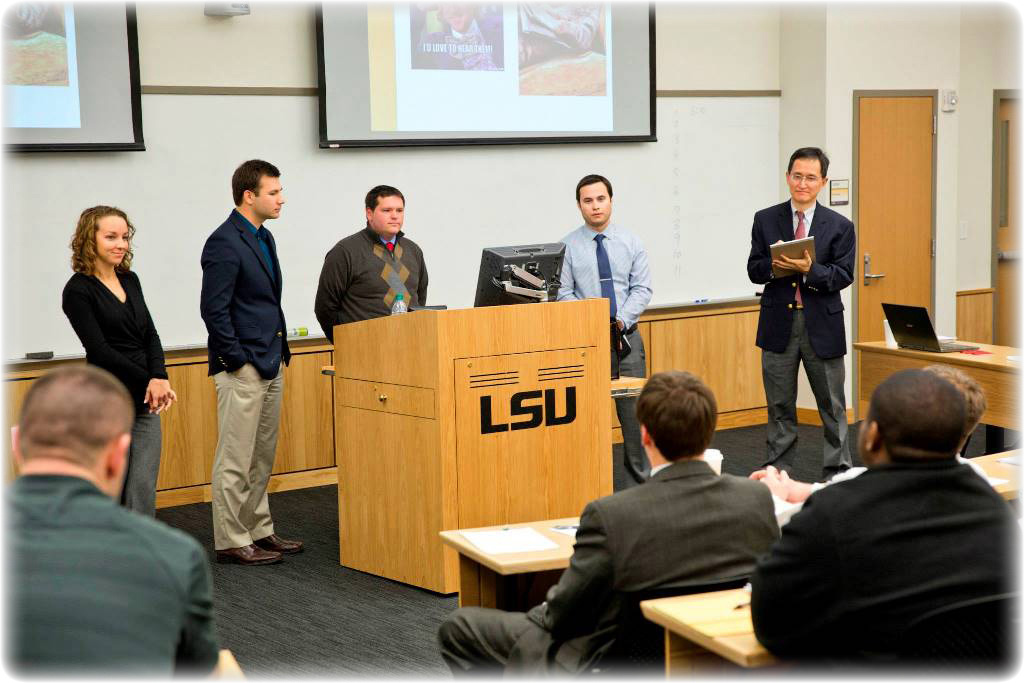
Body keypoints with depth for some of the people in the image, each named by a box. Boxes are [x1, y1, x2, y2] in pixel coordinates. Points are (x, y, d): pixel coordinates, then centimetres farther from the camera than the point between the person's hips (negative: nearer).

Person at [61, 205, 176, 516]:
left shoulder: (130, 280, 10)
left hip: (145, 401, 6)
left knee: (144, 487, 4)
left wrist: (159, 378, -12)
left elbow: (150, 335, 6)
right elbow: (100, 350, -14)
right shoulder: (78, 290, -10)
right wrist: (147, 380, -12)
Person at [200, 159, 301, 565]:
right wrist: (238, 361, -16)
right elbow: (214, 310, -18)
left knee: (262, 458, 16)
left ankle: (259, 531, 25)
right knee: (236, 460, -1)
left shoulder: (263, 238, 14)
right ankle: (231, 542, 7)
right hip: (242, 369, -9)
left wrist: (281, 353, 17)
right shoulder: (224, 243, -15)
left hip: (270, 365, 9)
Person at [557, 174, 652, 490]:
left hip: (626, 335, 1)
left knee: (634, 410, 1)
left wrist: (622, 319, -12)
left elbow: (642, 288, 3)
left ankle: (639, 476, 11)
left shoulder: (631, 242, 7)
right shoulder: (568, 246, 1)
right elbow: (563, 294, -2)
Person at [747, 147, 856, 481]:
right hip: (779, 324, 1)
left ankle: (837, 474, 16)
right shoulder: (765, 220, 4)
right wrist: (774, 265, -19)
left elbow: (843, 276, -6)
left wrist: (809, 269, -23)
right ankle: (777, 474, 17)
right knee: (779, 406, 9)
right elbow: (753, 270, 3)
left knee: (832, 406, 7)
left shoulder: (840, 226, 0)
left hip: (822, 326, -1)